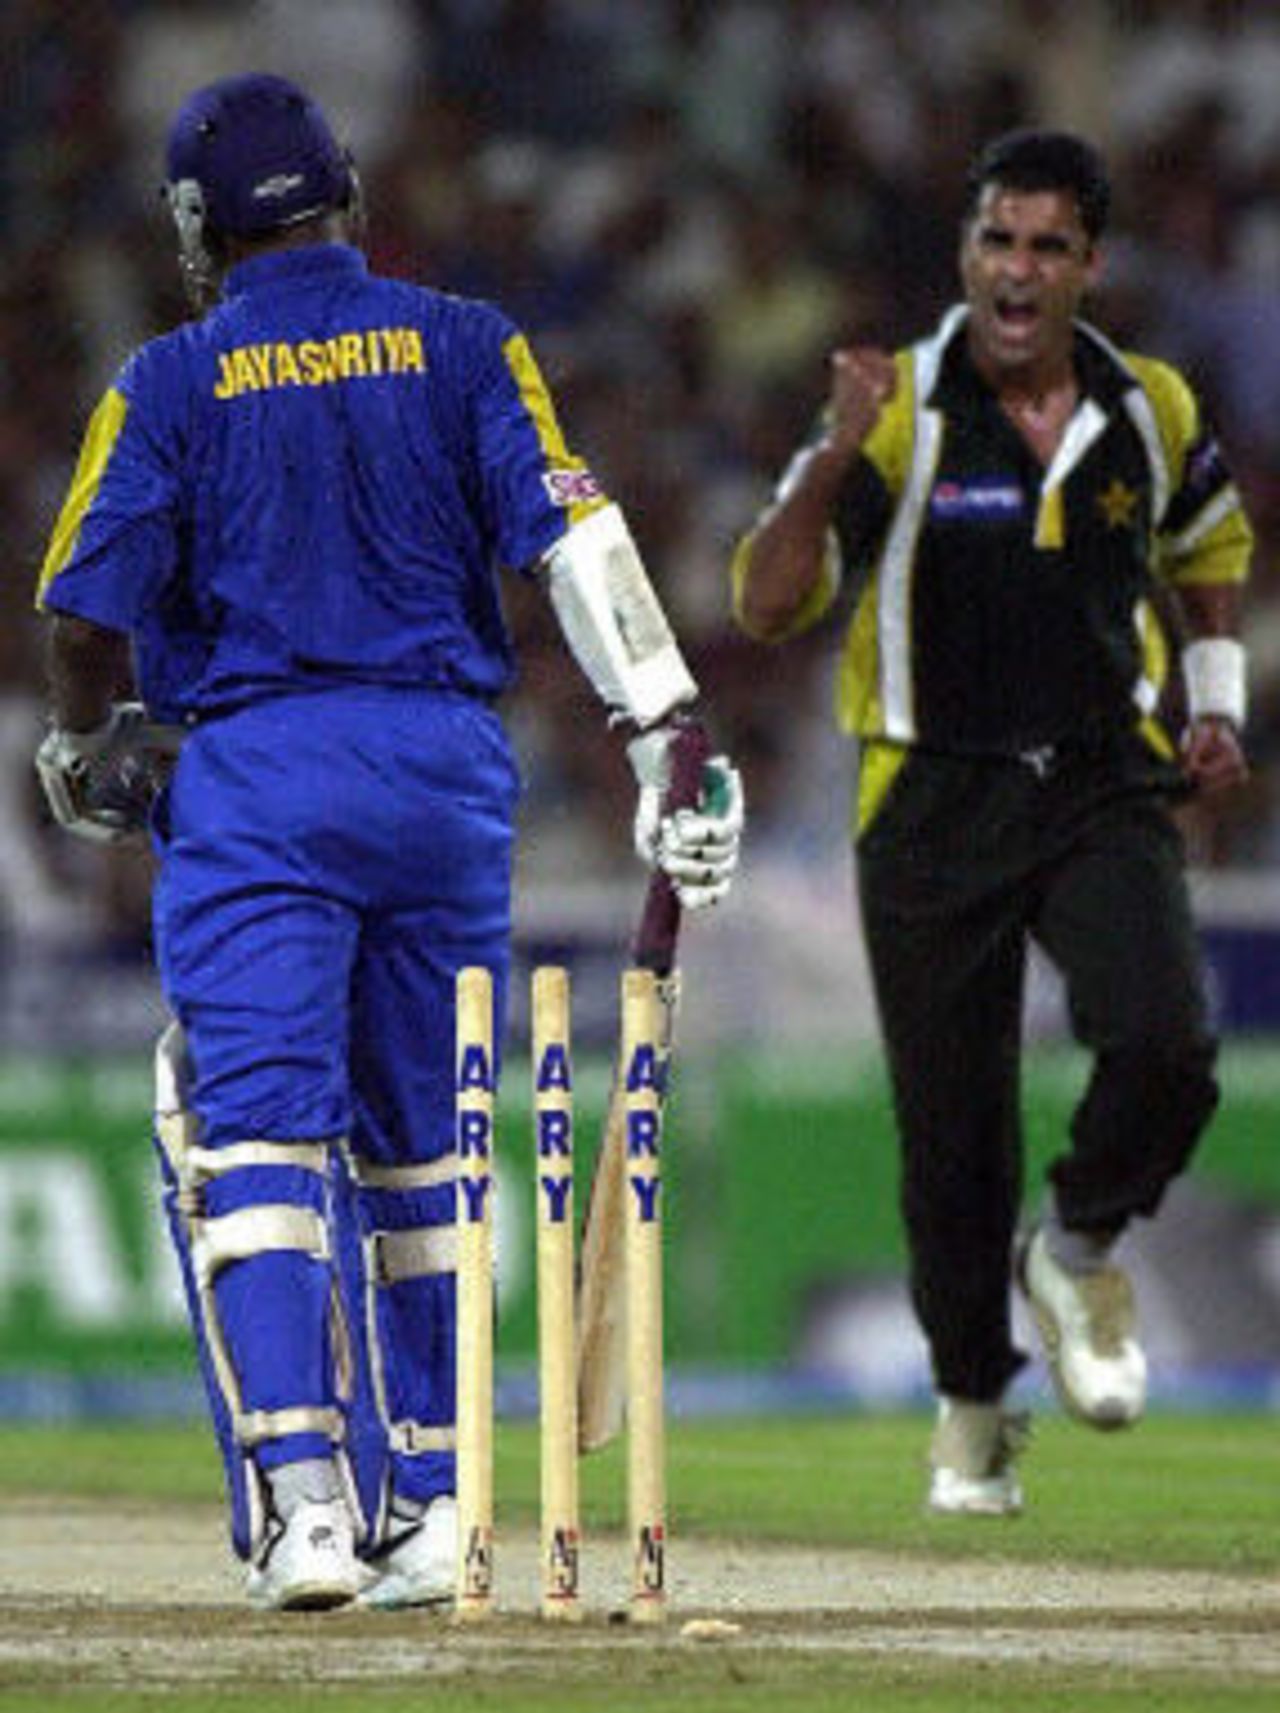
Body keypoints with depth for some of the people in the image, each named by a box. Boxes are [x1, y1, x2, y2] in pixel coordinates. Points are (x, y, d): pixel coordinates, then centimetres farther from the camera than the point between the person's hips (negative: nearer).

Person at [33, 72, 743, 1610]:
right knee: (425, 1145, 14)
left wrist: (86, 756, 16)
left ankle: (302, 1493, -21)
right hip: (449, 773, 3)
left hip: (252, 780, -3)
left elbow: (87, 615, -4)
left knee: (252, 1136, -5)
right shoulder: (463, 347, 6)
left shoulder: (174, 382, 0)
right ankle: (430, 1504, 18)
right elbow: (574, 543, -5)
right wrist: (674, 745, -8)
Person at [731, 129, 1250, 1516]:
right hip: (934, 807, -1)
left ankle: (1077, 1252, 8)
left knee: (1164, 1049, -22)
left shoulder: (1151, 411, 3)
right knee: (953, 1127, 1)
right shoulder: (899, 415, -8)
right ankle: (972, 1404, 23)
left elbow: (1209, 544, 24)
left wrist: (1218, 702, 13)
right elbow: (765, 607, -15)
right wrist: (834, 459, -28)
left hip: (1107, 786, 2)